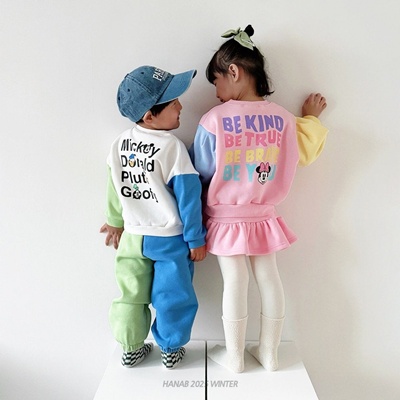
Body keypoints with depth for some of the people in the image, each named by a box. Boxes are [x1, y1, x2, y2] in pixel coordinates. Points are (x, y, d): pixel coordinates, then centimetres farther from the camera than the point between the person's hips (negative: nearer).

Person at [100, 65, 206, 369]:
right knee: (171, 296, 14)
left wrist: (115, 222, 21)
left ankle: (131, 350, 36)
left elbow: (115, 188, 8)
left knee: (132, 295, 18)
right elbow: (188, 196, -17)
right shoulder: (172, 146, -19)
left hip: (132, 237, 5)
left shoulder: (120, 143, -2)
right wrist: (196, 239, -8)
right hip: (170, 240, -5)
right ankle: (170, 350, 33)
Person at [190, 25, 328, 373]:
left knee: (235, 285, 9)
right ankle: (269, 353, 33)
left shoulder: (213, 120, -18)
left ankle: (234, 356, 28)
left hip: (226, 220, -3)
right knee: (269, 279, 15)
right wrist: (311, 118, 26)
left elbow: (200, 175, -11)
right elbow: (302, 154, 11)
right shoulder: (283, 118, -6)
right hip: (264, 218, 3)